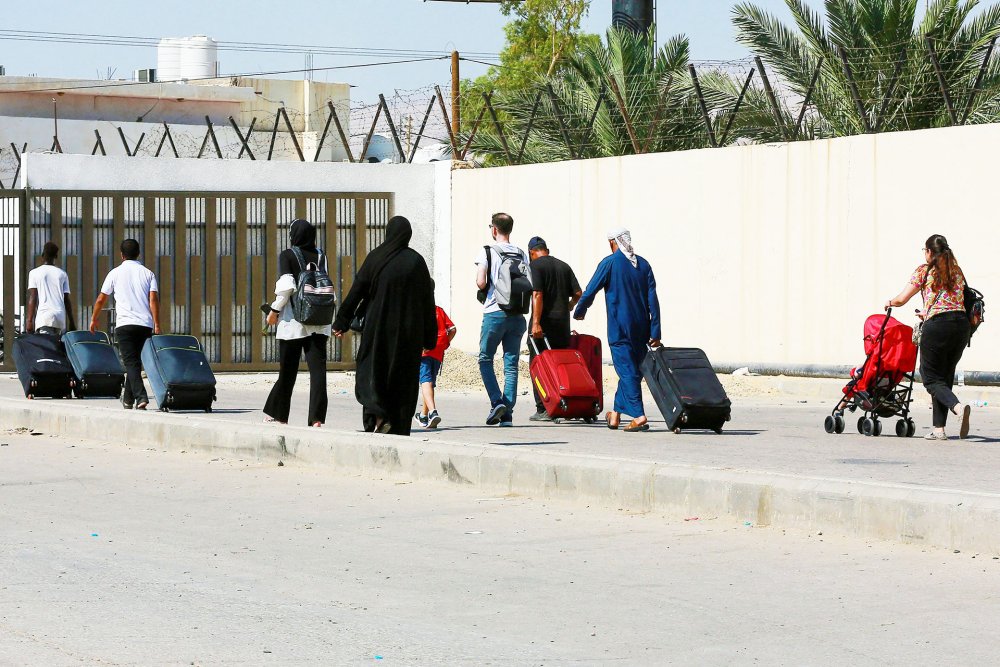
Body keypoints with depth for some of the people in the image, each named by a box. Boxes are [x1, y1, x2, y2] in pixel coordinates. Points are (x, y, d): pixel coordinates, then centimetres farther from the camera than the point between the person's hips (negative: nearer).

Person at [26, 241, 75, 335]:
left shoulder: (34, 273, 6)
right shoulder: (62, 274, 13)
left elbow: (32, 299, -2)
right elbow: (66, 300, 12)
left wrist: (29, 320, -3)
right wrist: (72, 322, 15)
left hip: (44, 317, -3)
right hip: (60, 318, 3)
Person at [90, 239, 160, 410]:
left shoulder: (115, 273, 6)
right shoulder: (148, 274, 10)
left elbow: (101, 299, 12)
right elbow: (154, 299, -2)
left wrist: (94, 319, 27)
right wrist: (157, 325, -5)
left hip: (125, 324, -3)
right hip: (145, 324, 3)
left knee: (131, 362, -7)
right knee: (135, 362, 16)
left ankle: (141, 396, -25)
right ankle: (128, 398, 25)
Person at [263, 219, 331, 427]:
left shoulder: (287, 255, -5)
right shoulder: (320, 256, 6)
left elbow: (286, 286, -14)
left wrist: (274, 310, -3)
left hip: (294, 320, -2)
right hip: (319, 322, 2)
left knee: (287, 370, 9)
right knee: (318, 368, -3)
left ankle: (278, 414, 22)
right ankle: (317, 417, -13)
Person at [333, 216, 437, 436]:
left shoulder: (376, 258, -4)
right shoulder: (416, 261, -1)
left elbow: (356, 292, -4)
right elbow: (427, 301, 1)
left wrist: (341, 323, 4)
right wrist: (429, 338, 7)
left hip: (378, 327, -1)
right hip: (409, 331, 1)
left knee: (371, 373, 6)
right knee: (404, 378, 6)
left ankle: (377, 413, -19)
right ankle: (400, 430, 3)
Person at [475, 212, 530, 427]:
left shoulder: (487, 251, -4)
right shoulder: (521, 254, 8)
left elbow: (481, 282, -12)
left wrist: (484, 288, 10)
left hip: (494, 312, -3)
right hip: (517, 315, 4)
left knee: (485, 358, 10)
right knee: (511, 363, 5)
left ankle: (496, 401, -9)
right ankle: (508, 413, 1)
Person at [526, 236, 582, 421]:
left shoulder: (535, 266, -5)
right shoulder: (564, 266, 12)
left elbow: (537, 294, -16)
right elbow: (578, 293, 8)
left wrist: (536, 322, -20)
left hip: (543, 323, -5)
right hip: (563, 323, 5)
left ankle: (543, 409, -6)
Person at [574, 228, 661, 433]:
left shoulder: (609, 263, -6)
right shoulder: (643, 265, 8)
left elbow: (590, 292, -4)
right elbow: (653, 299, 4)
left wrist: (579, 313, 15)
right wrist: (655, 333, 4)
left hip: (619, 328, -5)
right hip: (641, 327, 5)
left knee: (627, 370, -6)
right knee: (632, 369, 14)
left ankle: (639, 416, -16)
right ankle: (616, 413, 23)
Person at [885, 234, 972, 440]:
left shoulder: (924, 271, 4)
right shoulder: (957, 271, 18)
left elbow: (901, 300, 5)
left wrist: (890, 302, 28)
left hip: (937, 326, -5)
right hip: (962, 323, 5)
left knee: (932, 378, 2)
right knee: (945, 376, 14)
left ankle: (958, 406, -27)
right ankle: (939, 429, 9)